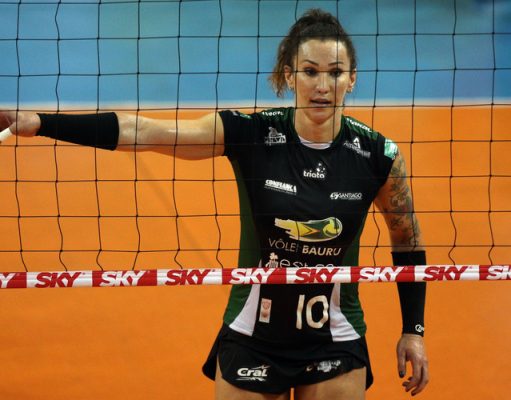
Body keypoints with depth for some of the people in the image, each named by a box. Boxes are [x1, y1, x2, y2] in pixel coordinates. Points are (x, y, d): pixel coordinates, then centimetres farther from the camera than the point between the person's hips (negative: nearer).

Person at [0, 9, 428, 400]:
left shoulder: (377, 154, -11)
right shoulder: (249, 133, -13)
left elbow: (408, 243, 5)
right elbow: (140, 131, -19)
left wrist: (414, 331, 5)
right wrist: (39, 122, -26)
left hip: (336, 347, 0)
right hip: (252, 339, 0)